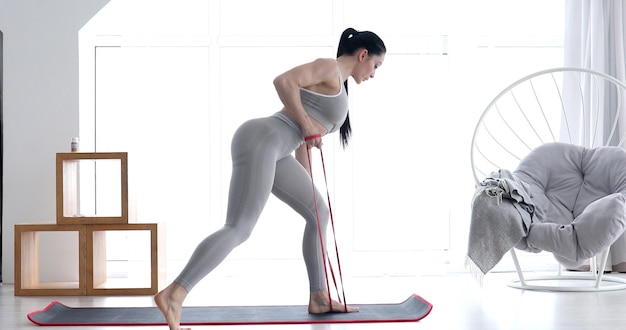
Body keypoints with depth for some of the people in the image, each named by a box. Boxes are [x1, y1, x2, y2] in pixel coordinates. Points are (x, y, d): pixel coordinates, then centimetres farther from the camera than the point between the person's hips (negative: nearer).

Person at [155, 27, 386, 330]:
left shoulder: (337, 85, 26)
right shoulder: (328, 67, -2)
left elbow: (302, 142, 29)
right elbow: (283, 81, -19)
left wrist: (308, 187, 30)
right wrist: (306, 124, -12)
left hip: (275, 152, 10)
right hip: (261, 140, -10)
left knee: (318, 213, 14)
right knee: (239, 229, -16)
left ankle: (318, 297, 21)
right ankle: (174, 294, -18)